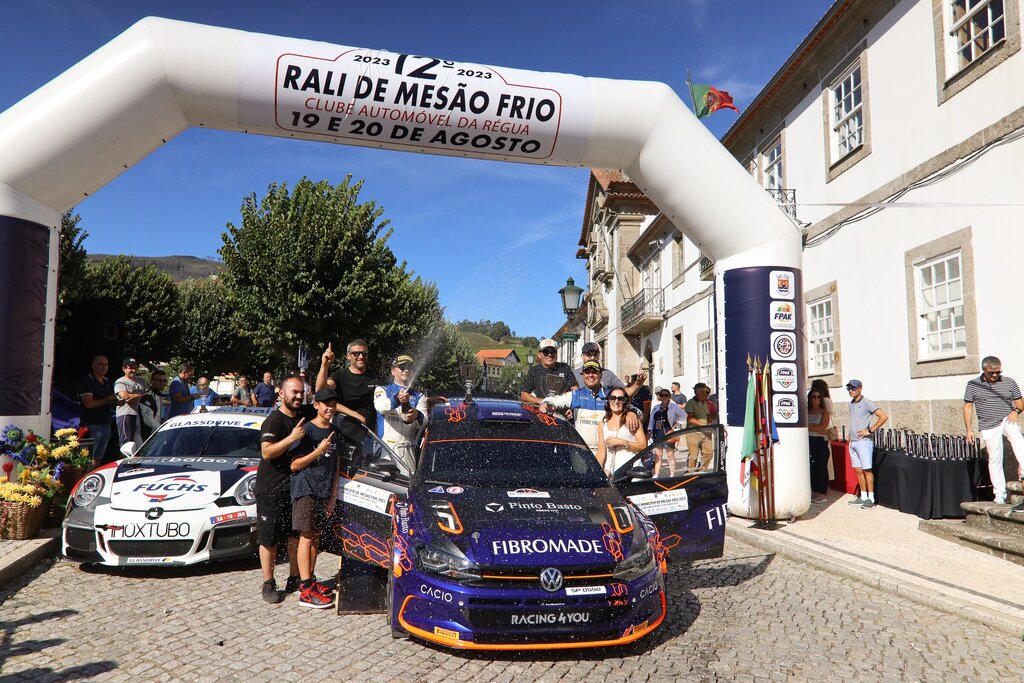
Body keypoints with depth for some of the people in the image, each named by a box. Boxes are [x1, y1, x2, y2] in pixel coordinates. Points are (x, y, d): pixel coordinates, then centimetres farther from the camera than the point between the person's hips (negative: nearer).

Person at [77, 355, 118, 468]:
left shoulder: (108, 382, 16)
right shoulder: (87, 381, -8)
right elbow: (89, 404, -18)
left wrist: (116, 402, 3)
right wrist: (107, 399, -11)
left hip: (106, 424, 8)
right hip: (92, 425, -8)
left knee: (99, 457, 12)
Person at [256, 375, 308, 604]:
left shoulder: (304, 416, 9)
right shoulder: (274, 420, -13)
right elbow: (267, 452, -24)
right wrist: (292, 437, -30)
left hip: (296, 486, 7)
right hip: (271, 489, -7)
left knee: (296, 536, 10)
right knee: (269, 539, 1)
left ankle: (294, 580, 22)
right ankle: (269, 585, 11)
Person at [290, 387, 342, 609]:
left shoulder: (334, 432, 12)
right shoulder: (307, 430, -10)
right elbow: (294, 465, -12)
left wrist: (333, 495, 10)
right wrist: (318, 451, -21)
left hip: (324, 492, 7)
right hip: (305, 490, -7)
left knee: (316, 536, 11)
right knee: (306, 537, -7)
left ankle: (311, 580, 21)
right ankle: (305, 591, -7)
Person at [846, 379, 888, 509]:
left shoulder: (867, 403, -8)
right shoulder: (851, 404, 15)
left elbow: (884, 416, -13)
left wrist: (870, 430, -13)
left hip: (863, 441, -8)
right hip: (853, 442, 8)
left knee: (867, 470, -5)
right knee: (858, 470, 10)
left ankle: (871, 499, 0)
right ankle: (863, 497, 16)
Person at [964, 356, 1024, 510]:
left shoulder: (1009, 383, 6)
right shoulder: (973, 385, 4)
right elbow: (967, 407, 6)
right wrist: (969, 429, 1)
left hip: (1007, 420, 0)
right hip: (989, 427, 0)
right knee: (994, 458, 1)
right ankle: (999, 494, 9)